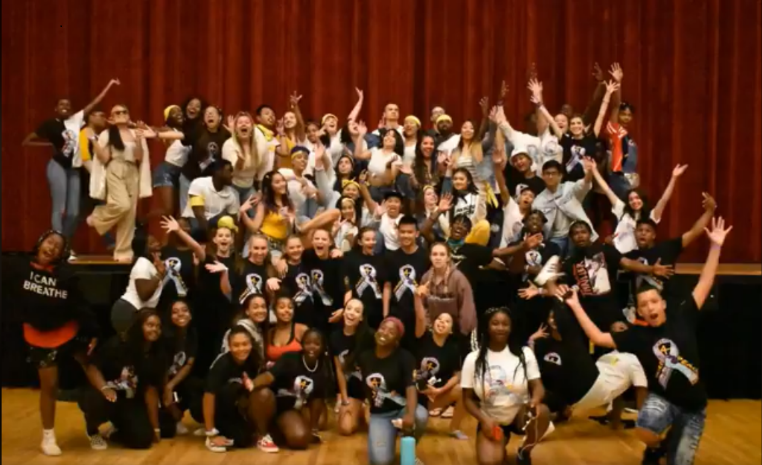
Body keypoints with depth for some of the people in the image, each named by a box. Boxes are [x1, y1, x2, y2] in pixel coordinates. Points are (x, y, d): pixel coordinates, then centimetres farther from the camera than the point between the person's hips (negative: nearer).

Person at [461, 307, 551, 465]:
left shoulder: (524, 353, -5)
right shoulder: (473, 359, -5)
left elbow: (537, 386, -8)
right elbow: (468, 399, -1)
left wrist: (535, 400, -32)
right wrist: (483, 419, -19)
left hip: (520, 414, 1)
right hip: (491, 420, -1)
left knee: (542, 411, -34)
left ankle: (524, 452, -3)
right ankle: (501, 442, 13)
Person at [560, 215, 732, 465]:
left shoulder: (682, 317, -6)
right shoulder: (638, 335, -5)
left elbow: (704, 284, -8)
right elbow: (598, 338, -8)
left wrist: (715, 246, -13)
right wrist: (576, 306, -12)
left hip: (693, 407, 1)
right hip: (662, 398, 0)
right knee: (645, 430, -31)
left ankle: (669, 445, 37)